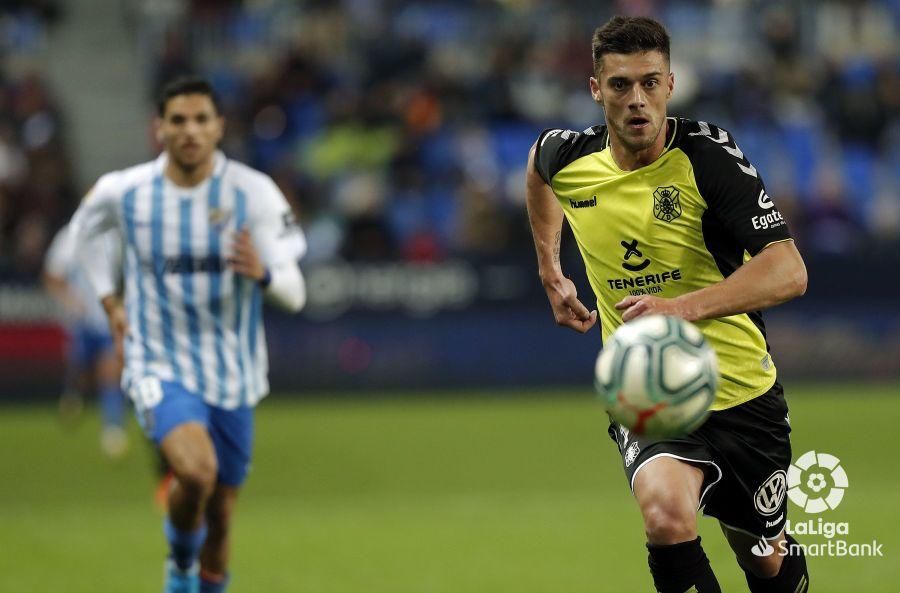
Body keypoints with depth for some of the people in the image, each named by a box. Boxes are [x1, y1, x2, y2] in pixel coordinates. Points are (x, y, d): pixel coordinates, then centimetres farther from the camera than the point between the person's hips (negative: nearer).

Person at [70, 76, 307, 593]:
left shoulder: (254, 192, -9)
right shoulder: (124, 191, -5)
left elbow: (295, 295, -11)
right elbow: (84, 230, 20)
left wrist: (263, 273, -33)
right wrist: (110, 301, 13)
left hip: (233, 376, 2)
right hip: (161, 369, -2)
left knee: (220, 517, 8)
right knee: (196, 471, -28)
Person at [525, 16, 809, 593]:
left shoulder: (707, 153, -17)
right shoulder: (567, 157, -4)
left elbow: (789, 271, -26)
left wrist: (684, 307, -39)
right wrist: (551, 271, 22)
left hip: (742, 394, -1)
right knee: (666, 515, -31)